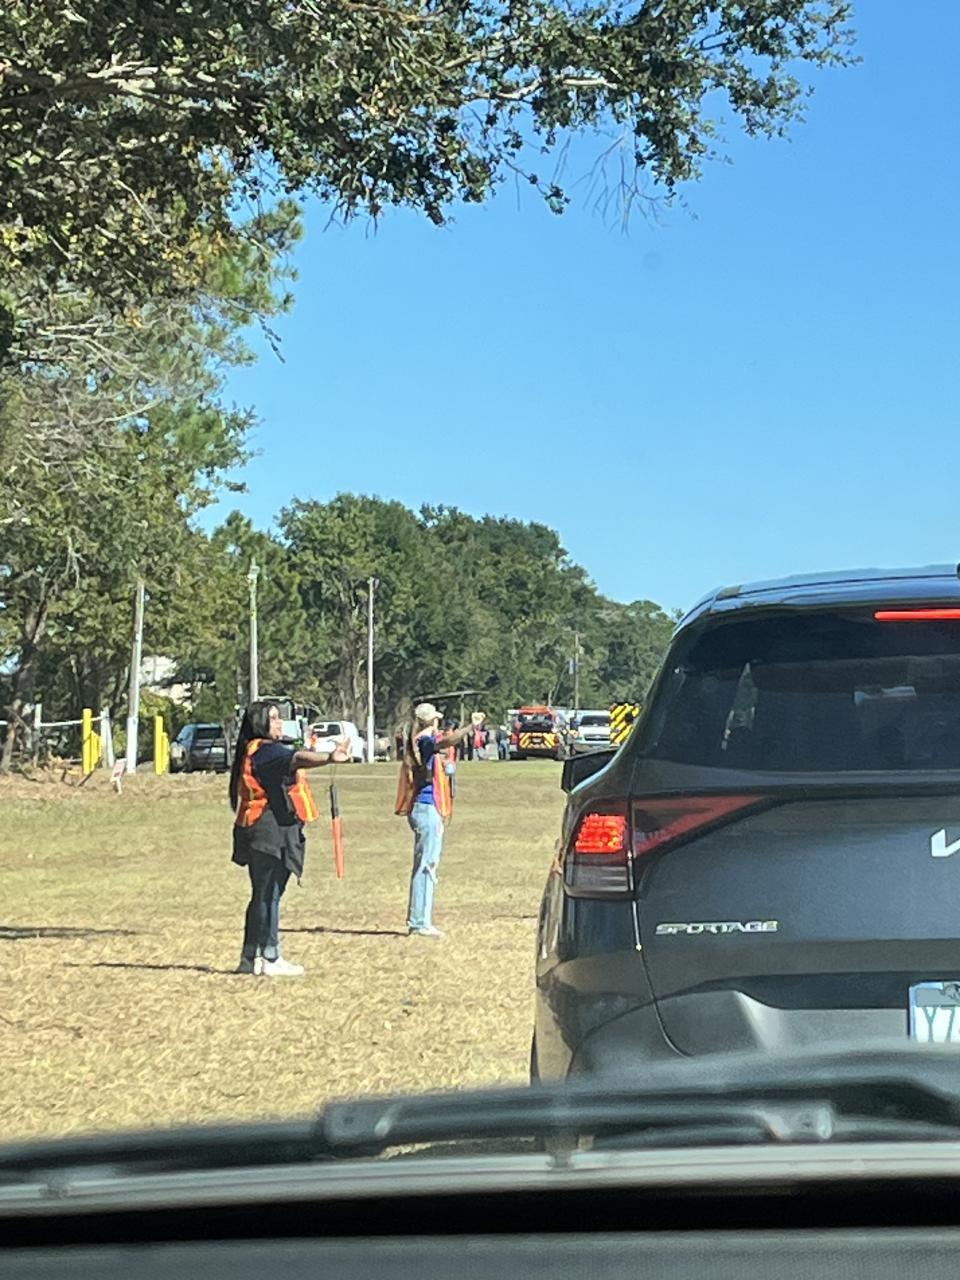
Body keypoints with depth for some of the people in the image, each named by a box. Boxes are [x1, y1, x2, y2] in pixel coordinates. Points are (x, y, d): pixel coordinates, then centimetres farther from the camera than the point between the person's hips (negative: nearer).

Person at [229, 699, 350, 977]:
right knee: (268, 896, -6)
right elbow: (296, 759, -33)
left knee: (264, 896, 13)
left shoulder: (256, 751, 20)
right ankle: (270, 959, -4)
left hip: (274, 832, 11)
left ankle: (251, 958, 18)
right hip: (268, 831, -11)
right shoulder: (264, 750, -14)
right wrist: (329, 758, -49)